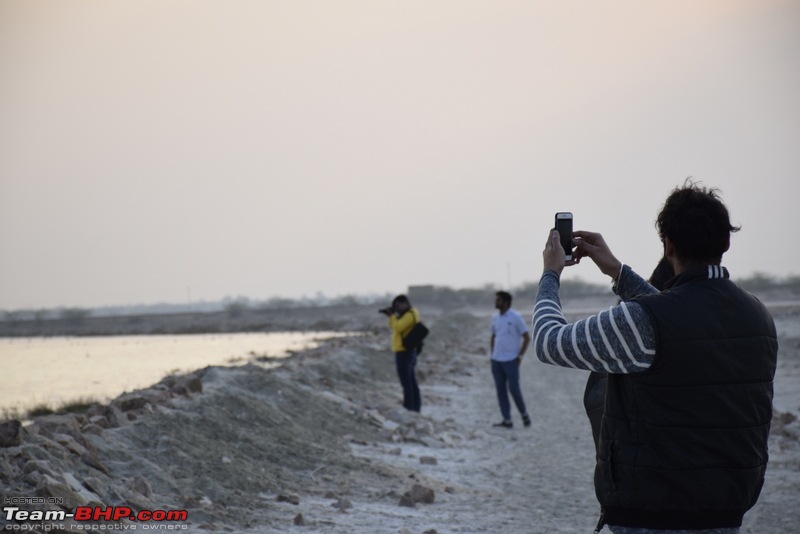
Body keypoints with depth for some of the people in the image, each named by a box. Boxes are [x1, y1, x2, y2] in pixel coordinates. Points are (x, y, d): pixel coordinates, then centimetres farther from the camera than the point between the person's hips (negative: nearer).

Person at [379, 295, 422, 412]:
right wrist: (390, 316, 9)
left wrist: (392, 315, -10)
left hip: (404, 352, -11)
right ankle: (415, 407, 16)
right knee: (411, 381, 12)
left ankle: (409, 407, -9)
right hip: (407, 351, 11)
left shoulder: (409, 315, -15)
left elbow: (397, 328, -23)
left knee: (406, 381, -9)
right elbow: (395, 327, 23)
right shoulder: (408, 314, 17)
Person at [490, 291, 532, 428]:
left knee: (513, 389, -5)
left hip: (510, 360, -6)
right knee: (501, 390, 4)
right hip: (496, 360, 6)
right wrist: (493, 355, 12)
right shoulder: (495, 318, 9)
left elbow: (527, 337, -5)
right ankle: (507, 420, 7)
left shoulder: (516, 317, -8)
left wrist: (520, 355, -8)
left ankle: (524, 414, 16)